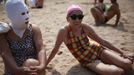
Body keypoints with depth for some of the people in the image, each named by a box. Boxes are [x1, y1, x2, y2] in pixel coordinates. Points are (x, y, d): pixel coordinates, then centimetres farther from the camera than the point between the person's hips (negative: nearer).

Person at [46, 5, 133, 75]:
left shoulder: (85, 27, -8)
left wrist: (120, 52, 1)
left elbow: (102, 41, 1)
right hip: (88, 61, -3)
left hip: (98, 50, 4)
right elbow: (55, 49, -6)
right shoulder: (64, 32, -19)